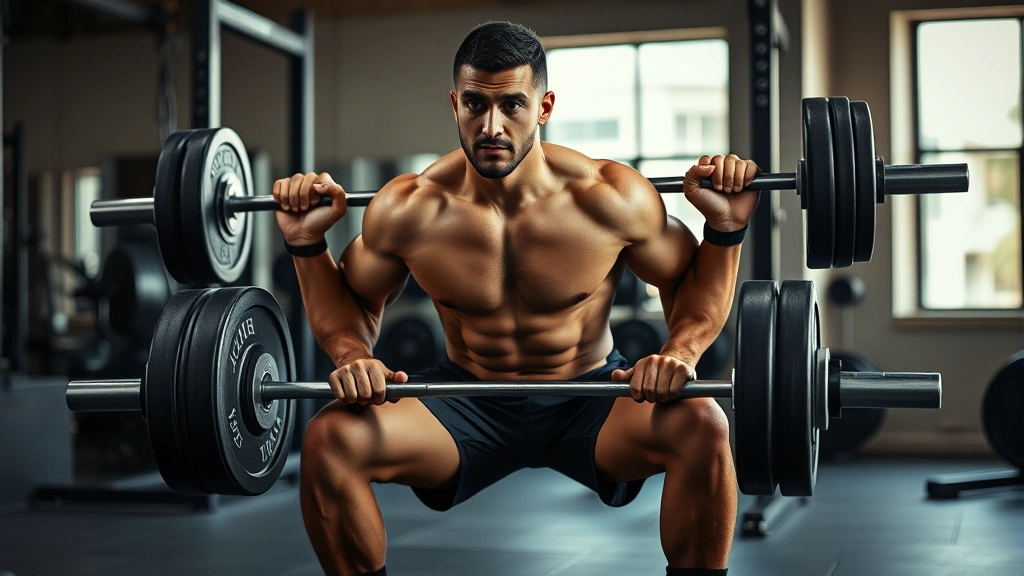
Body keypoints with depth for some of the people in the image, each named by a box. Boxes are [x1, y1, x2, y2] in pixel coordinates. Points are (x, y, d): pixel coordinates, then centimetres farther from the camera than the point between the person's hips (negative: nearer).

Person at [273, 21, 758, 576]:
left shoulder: (610, 199, -17)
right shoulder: (407, 211, -14)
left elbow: (690, 286, -2)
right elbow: (353, 304, 3)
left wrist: (725, 228, -23)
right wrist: (307, 244, -17)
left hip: (591, 397, 0)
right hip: (467, 404, 1)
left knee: (702, 426, -30)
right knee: (329, 439, -24)